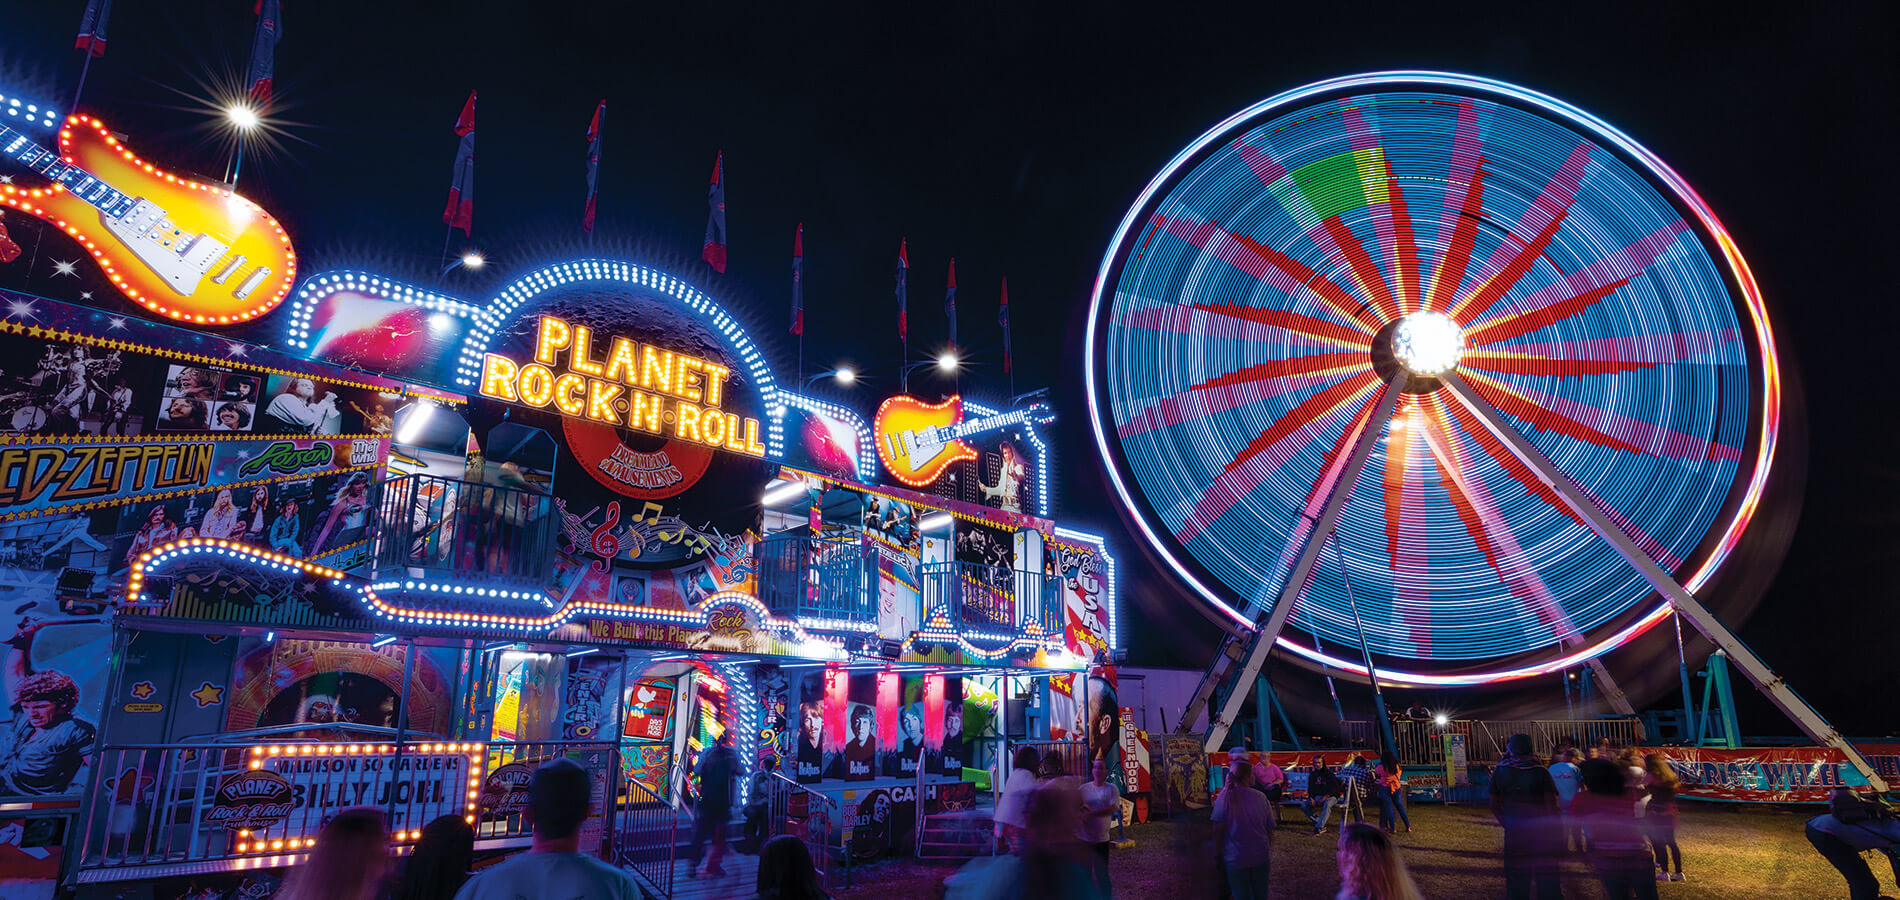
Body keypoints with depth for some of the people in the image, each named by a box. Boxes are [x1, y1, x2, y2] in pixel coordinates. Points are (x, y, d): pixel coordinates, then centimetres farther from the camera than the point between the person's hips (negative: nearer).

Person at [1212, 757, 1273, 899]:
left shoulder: (1225, 797, -12)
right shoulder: (1261, 797, -6)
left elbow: (1218, 830, -12)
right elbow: (1270, 830, 1)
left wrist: (1219, 853, 0)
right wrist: (1269, 854, 15)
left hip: (1236, 859, -2)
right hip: (1261, 857, 2)